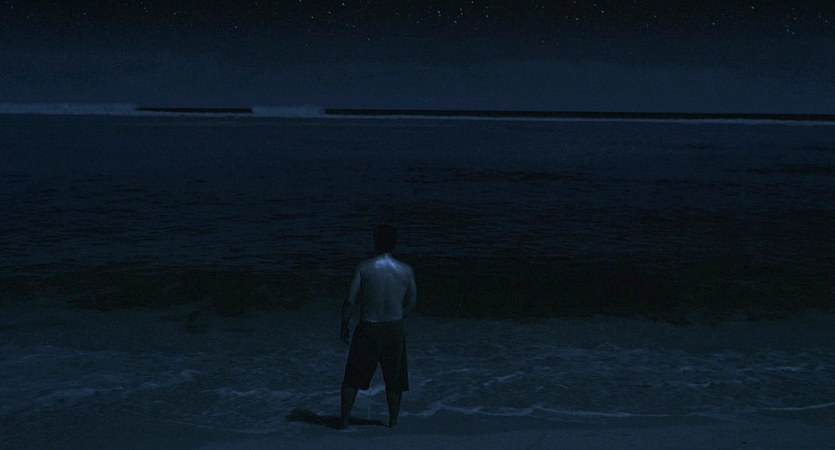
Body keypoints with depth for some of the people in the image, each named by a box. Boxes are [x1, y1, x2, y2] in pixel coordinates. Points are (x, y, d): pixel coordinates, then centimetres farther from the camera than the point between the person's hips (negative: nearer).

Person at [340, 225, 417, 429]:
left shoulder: (364, 267, -11)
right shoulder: (406, 270, -4)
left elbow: (350, 301, -11)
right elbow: (412, 303, 6)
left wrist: (344, 326, 2)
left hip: (368, 330, -2)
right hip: (395, 330, 2)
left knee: (352, 379, 13)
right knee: (394, 381, 16)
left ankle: (344, 421, 19)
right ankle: (393, 422, 24)